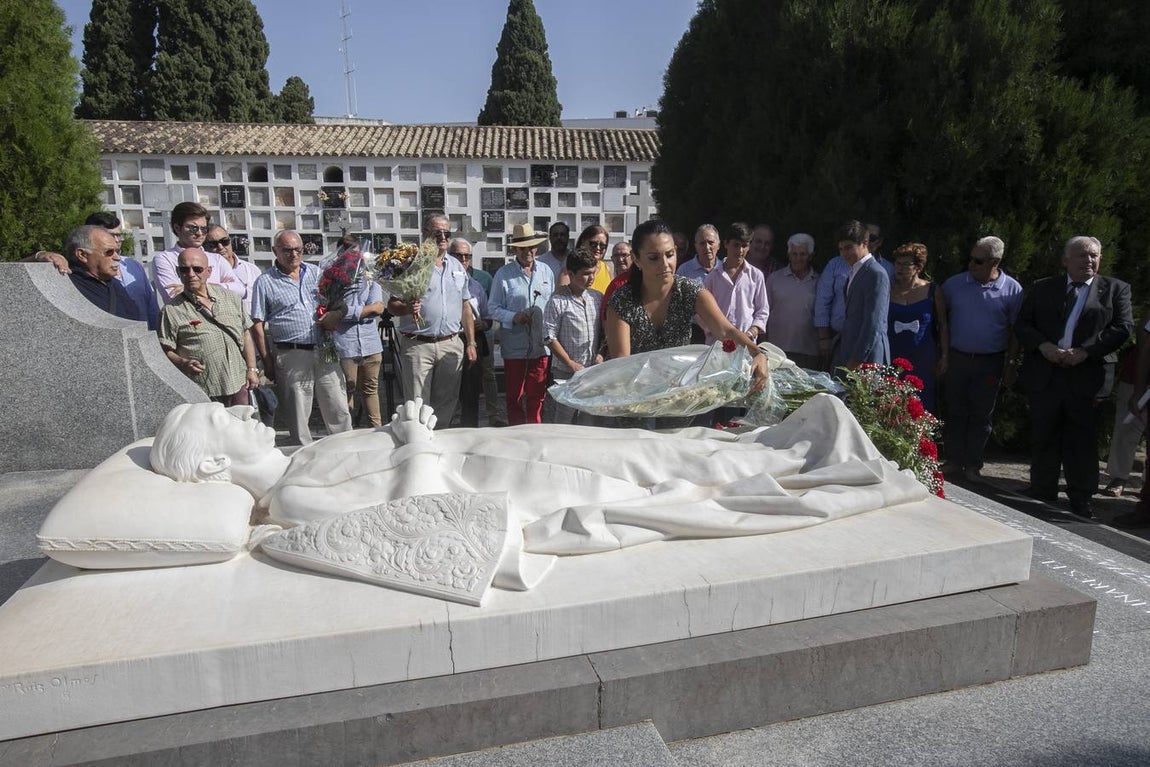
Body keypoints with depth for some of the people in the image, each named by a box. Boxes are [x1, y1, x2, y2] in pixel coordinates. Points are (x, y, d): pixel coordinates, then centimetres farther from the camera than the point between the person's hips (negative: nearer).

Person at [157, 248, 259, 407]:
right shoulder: (172, 310, 0)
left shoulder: (230, 298, 10)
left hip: (240, 386, 3)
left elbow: (246, 334, 13)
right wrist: (183, 363, -20)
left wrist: (251, 369, 7)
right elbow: (165, 350, -1)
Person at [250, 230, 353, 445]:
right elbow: (258, 325, 0)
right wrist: (267, 361, -4)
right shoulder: (265, 282, 2)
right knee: (298, 417, 4)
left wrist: (336, 314, -5)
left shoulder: (316, 272, 12)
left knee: (339, 410, 5)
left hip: (324, 352, 3)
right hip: (291, 357, -3)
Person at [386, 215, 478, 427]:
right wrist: (407, 308, -26)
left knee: (447, 404, 11)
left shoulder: (457, 266, 15)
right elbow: (392, 305, -3)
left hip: (452, 345, 5)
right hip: (418, 345, -4)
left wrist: (471, 343, 11)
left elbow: (466, 307, 17)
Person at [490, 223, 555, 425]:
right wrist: (514, 317, -16)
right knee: (514, 395, 6)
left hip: (541, 345, 2)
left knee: (537, 394, 6)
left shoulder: (546, 271, 11)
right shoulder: (503, 274, 1)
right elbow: (494, 309, -1)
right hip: (514, 345, -2)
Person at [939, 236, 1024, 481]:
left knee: (981, 415, 7)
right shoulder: (954, 284, 0)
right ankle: (953, 461, 18)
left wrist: (1010, 363, -4)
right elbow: (942, 319, 6)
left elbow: (1015, 329, -1)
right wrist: (943, 354, 1)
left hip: (990, 362, -1)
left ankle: (973, 465, 17)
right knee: (955, 412, 7)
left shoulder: (1012, 290, -4)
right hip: (956, 358, 2)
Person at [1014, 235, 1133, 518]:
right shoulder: (1041, 288, 10)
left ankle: (1080, 498, 14)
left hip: (1085, 376, -1)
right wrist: (1043, 346, -12)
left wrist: (1085, 351, -14)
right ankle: (1042, 493, 21)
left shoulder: (1116, 289, 7)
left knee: (1081, 440, 2)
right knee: (1043, 438, 9)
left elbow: (1122, 327, -2)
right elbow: (1022, 324, 6)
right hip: (1044, 375, 1)